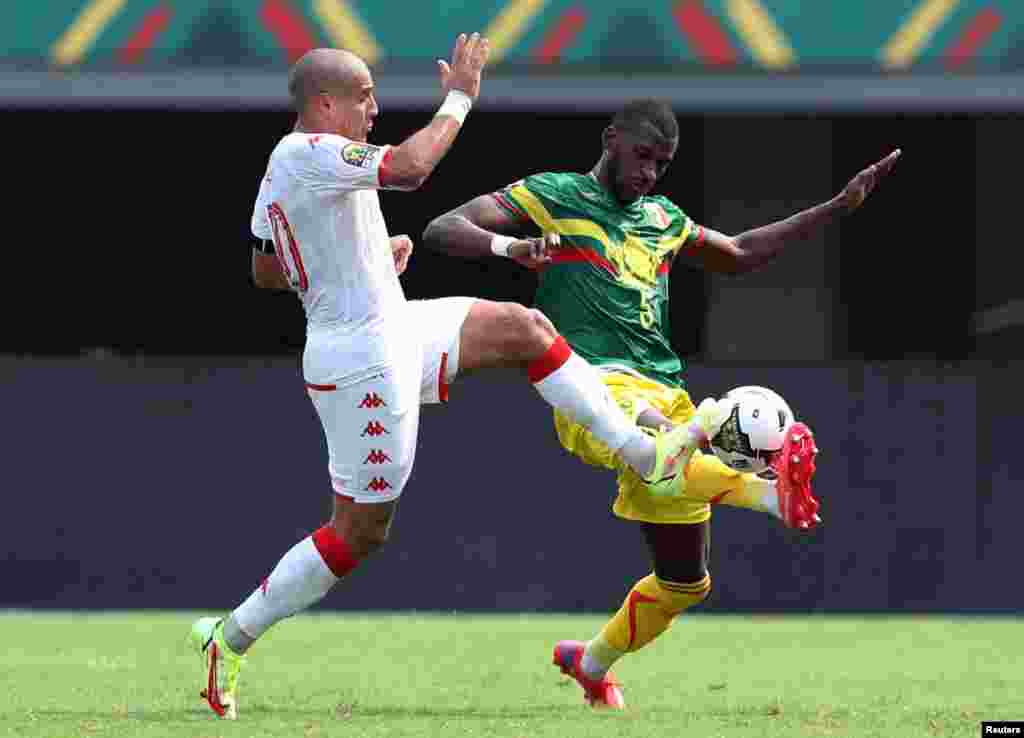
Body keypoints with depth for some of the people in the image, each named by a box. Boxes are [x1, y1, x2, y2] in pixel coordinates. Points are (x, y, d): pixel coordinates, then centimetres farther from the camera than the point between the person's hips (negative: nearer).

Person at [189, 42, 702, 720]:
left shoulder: (282, 167, 10)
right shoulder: (311, 154, -21)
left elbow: (266, 274, 19)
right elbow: (408, 168, -34)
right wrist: (459, 98, -20)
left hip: (393, 332, 10)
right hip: (365, 363, -10)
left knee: (524, 328, 12)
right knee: (360, 530, -1)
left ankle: (648, 456, 16)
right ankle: (232, 638, 7)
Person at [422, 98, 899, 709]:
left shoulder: (663, 219, 25)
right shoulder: (553, 197, 7)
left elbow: (740, 254, 40)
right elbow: (441, 231, -2)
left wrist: (840, 207, 36)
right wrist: (510, 246, -24)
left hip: (665, 394, 7)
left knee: (686, 581, 7)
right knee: (659, 447, -42)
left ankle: (593, 663, 30)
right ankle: (770, 491, -68)